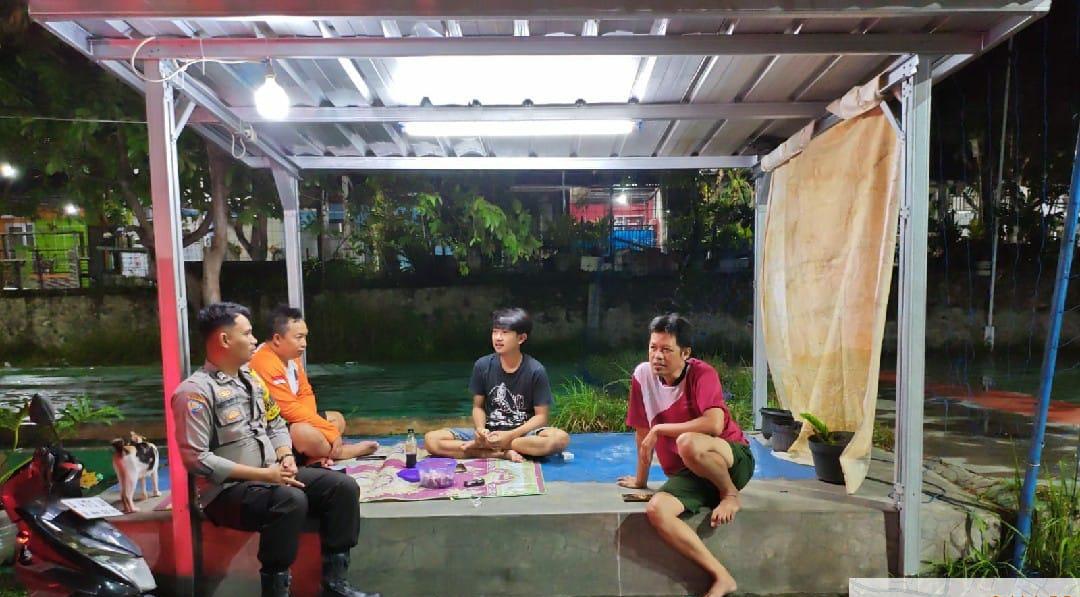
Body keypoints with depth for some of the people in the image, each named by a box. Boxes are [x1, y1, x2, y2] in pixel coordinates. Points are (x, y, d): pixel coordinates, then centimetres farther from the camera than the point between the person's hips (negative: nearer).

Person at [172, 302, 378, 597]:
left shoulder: (251, 378, 11)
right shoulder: (196, 391, -14)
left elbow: (276, 424, 17)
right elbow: (196, 458, -20)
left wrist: (286, 457, -3)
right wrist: (261, 473, -21)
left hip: (272, 475, 8)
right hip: (227, 489, -8)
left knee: (342, 486, -7)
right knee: (291, 500, -35)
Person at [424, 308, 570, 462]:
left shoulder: (535, 371, -11)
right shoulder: (482, 365, -4)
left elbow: (541, 416, -7)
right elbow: (478, 406, 5)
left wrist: (511, 435, -20)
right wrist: (480, 430, -16)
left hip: (524, 433, -2)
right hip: (490, 433, 2)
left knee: (560, 438, -35)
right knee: (430, 439, -17)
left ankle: (483, 446, -22)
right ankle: (502, 453, -20)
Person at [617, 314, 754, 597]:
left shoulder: (701, 373, -14)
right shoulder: (642, 375, -3)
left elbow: (714, 425, -30)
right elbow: (642, 432, 7)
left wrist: (660, 429, -20)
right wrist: (641, 479, 16)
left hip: (733, 460, -4)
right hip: (687, 473, 5)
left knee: (687, 443, -38)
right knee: (656, 510, -26)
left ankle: (730, 495, -8)